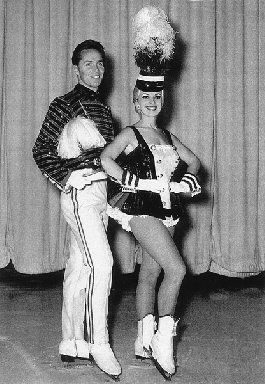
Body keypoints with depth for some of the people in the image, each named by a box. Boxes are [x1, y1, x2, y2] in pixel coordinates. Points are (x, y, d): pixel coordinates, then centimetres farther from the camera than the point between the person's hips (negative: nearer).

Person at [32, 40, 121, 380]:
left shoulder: (103, 110, 18)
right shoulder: (65, 105, -4)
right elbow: (42, 151, -6)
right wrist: (67, 178, -14)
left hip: (101, 192, 8)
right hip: (79, 191, -8)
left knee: (80, 268, 10)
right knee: (101, 263, -16)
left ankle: (71, 344, 15)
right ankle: (99, 345, -10)